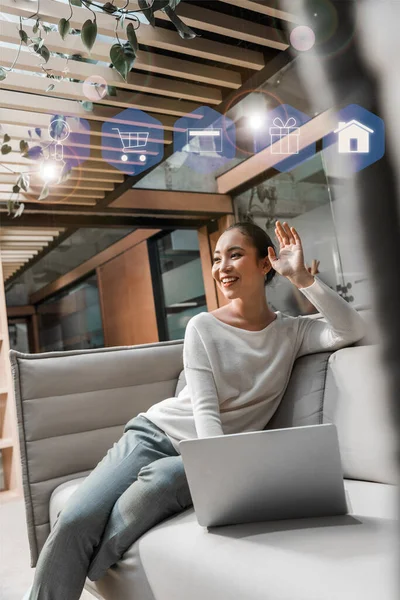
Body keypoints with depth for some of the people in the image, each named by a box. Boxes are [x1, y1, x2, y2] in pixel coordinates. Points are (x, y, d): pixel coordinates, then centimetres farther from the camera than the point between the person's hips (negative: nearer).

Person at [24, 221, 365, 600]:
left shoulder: (292, 332, 4)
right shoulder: (203, 327, 0)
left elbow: (353, 331, -12)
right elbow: (205, 410, -9)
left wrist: (301, 277, -17)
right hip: (156, 432, 1)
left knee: (159, 480, -34)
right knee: (75, 522, -23)